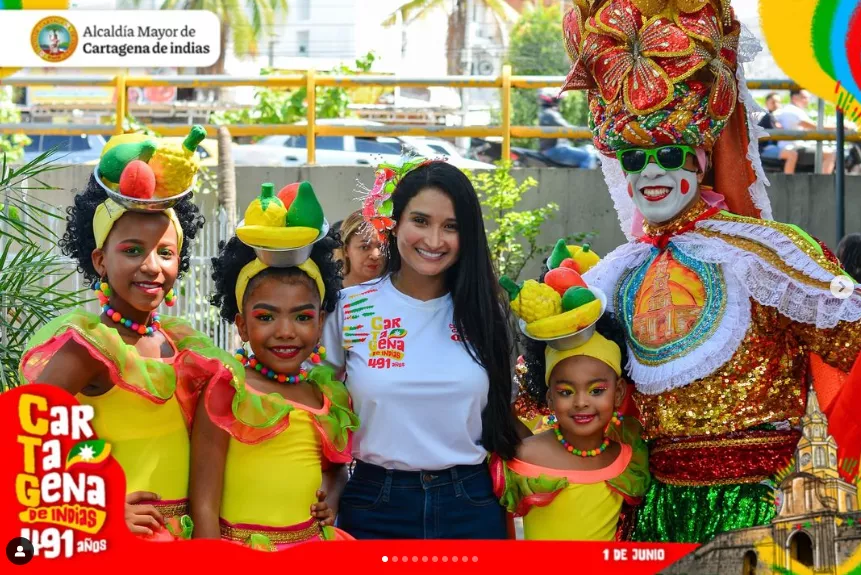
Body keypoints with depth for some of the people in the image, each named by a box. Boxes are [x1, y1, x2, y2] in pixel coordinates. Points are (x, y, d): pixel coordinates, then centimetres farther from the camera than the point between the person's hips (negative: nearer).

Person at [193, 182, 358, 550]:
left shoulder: (330, 396, 3)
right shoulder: (226, 393, -12)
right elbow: (204, 505, -13)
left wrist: (333, 494, 1)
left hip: (314, 544, 5)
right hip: (240, 549, -5)